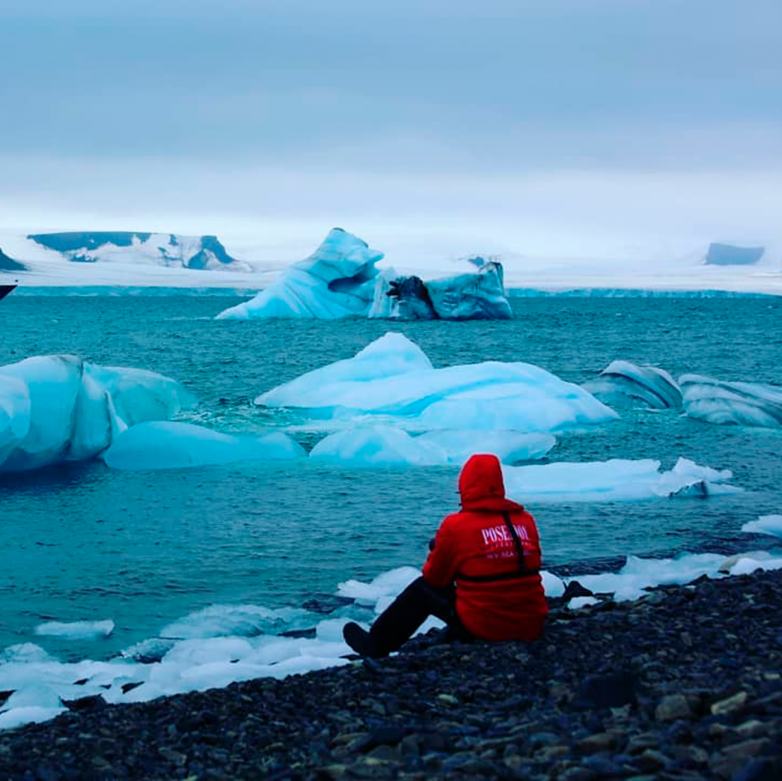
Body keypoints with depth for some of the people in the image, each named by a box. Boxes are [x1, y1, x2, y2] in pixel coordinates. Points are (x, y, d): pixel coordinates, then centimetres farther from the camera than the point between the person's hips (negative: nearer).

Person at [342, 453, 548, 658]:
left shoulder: (456, 525, -8)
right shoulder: (527, 520, 4)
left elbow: (433, 577, 3)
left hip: (481, 628, -4)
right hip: (531, 626, 4)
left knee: (422, 589, 17)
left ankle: (376, 644, 34)